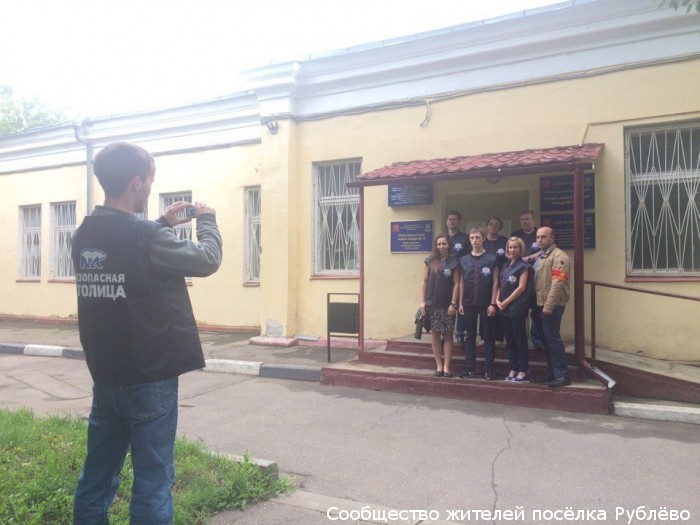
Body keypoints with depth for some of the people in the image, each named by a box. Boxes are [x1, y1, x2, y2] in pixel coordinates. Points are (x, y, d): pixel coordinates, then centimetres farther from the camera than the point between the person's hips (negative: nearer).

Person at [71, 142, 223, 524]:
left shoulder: (84, 236, 2)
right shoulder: (145, 237, -21)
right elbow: (208, 259, -10)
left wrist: (162, 224, 16)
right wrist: (207, 219, 6)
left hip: (105, 377, 8)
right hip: (150, 379, -7)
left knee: (96, 476, 19)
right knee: (152, 481, 5)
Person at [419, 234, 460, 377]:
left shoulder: (454, 262, -1)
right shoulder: (430, 261, 4)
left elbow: (456, 284, -2)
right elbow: (424, 282, 5)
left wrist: (453, 304, -9)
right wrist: (422, 301, -1)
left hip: (447, 305, -1)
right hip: (432, 305, 2)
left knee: (448, 335, 2)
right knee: (435, 335, 6)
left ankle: (446, 367, 8)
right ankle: (439, 366, 14)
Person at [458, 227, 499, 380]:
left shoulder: (492, 259, -3)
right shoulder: (464, 260, 6)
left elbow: (495, 282, -4)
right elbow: (462, 282, 9)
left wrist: (492, 303, -9)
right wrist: (460, 302, 4)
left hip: (486, 304, -3)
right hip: (469, 304, 3)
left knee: (488, 336, 5)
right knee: (470, 336, 8)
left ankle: (489, 369, 12)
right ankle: (470, 368, 15)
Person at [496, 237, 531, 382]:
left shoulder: (523, 266, -5)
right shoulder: (505, 265, 14)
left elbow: (521, 288, -12)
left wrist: (506, 302, -11)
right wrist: (498, 300, -1)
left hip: (517, 308, -6)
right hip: (504, 309, 6)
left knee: (520, 339, 1)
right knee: (509, 340, 10)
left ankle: (523, 370, 8)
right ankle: (513, 369, 18)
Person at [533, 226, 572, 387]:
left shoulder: (559, 256, -10)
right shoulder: (540, 256, 18)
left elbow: (558, 283, -19)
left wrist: (548, 306, -23)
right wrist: (538, 304, 12)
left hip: (552, 306, -9)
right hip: (541, 304, 9)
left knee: (552, 337, -8)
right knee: (546, 338, 12)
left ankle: (562, 375, -1)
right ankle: (554, 372, 21)